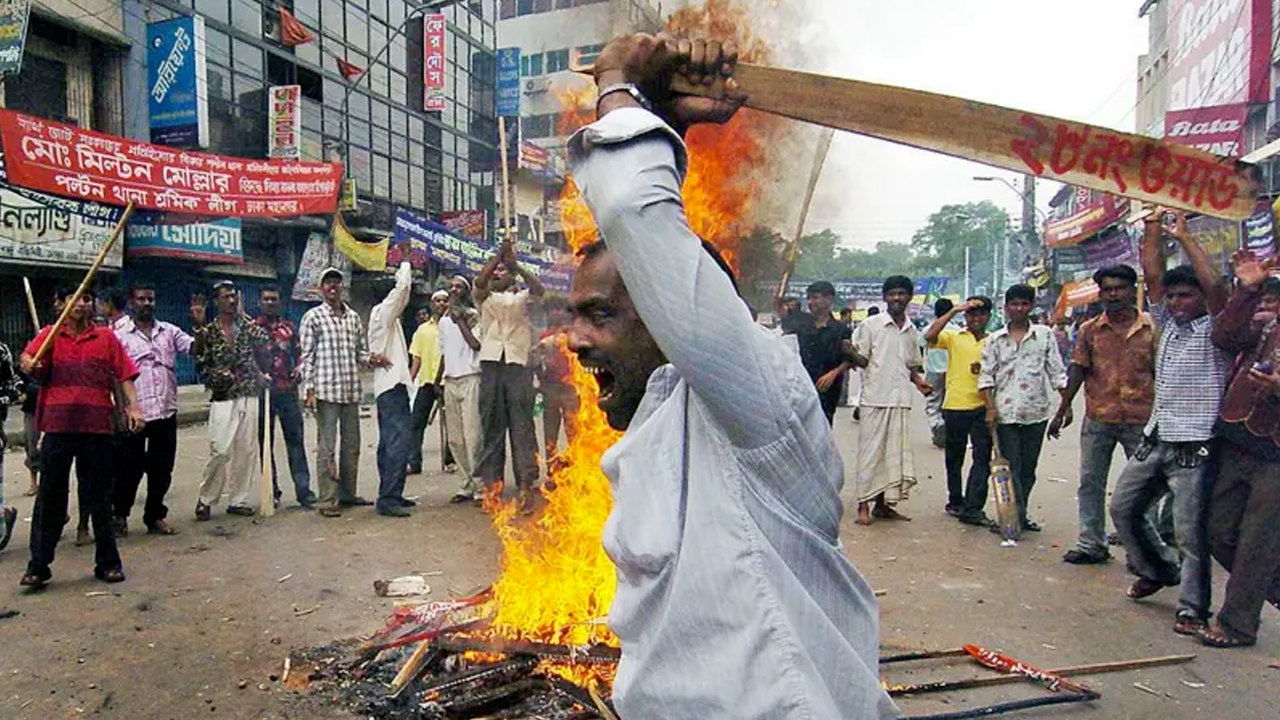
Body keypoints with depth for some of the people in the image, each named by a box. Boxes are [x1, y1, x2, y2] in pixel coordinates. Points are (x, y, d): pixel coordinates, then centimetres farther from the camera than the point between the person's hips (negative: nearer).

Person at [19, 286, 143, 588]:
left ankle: (108, 562, 18)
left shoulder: (106, 337, 8)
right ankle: (38, 566, 14)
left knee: (98, 496, 9)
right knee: (50, 497, 5)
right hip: (58, 426, 0)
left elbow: (124, 374, 3)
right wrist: (29, 365, -31)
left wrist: (133, 406, -8)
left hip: (97, 426, 0)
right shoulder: (50, 334, 7)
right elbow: (27, 359, -8)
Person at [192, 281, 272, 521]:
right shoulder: (208, 332, 1)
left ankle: (238, 500, 14)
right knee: (221, 450, -10)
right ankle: (206, 499, 8)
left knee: (246, 450, 4)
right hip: (223, 399, -3)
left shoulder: (248, 327, 8)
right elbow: (201, 364, 0)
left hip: (249, 397, 3)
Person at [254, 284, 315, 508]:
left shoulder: (288, 327, 13)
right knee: (265, 442, 5)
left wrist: (298, 369, -1)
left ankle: (303, 490, 0)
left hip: (288, 390, 2)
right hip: (263, 391, -1)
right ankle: (272, 492, 14)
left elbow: (299, 353, 17)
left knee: (295, 440, -1)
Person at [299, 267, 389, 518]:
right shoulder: (313, 317, 0)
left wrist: (370, 359, -4)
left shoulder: (354, 317, 14)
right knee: (327, 447, -3)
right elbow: (307, 356, -3)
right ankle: (327, 500, 2)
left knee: (352, 445, 12)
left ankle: (347, 493, 23)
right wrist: (309, 389, -10)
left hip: (351, 390, 6)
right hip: (326, 391, -6)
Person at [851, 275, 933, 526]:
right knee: (870, 451, -3)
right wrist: (851, 352, -24)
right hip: (875, 399, -5)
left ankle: (883, 504, 16)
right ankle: (864, 505, 4)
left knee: (895, 453, 7)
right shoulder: (870, 325, -1)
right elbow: (861, 361, -3)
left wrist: (918, 380, 4)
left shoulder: (912, 331, 15)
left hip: (901, 401, 5)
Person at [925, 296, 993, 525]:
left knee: (983, 458, -4)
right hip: (955, 406, -1)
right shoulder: (954, 338, 1)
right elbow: (929, 336, -18)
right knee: (954, 457, 12)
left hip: (983, 407, 1)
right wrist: (954, 310, -17)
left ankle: (972, 509, -2)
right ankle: (956, 501, 28)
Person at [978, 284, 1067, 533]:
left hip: (1036, 412, 1)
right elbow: (986, 376, 2)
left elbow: (1057, 372, 6)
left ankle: (1018, 515, 21)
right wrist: (990, 408, -8)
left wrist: (1066, 403, 1)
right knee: (1011, 468, -3)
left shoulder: (1045, 335, 5)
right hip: (1005, 413, -1)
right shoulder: (995, 340, 5)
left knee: (1028, 469, 9)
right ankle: (1017, 517, -1)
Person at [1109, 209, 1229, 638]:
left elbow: (1214, 285, -20)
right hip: (1156, 438, 7)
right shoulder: (1167, 325, 14)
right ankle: (1158, 570, 31)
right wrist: (1153, 228, 4)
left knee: (1189, 531, -6)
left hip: (1194, 445, -7)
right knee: (1123, 508, 11)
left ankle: (1191, 607, 4)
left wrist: (1184, 236, -15)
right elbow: (1152, 276, 9)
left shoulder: (1213, 331, -4)